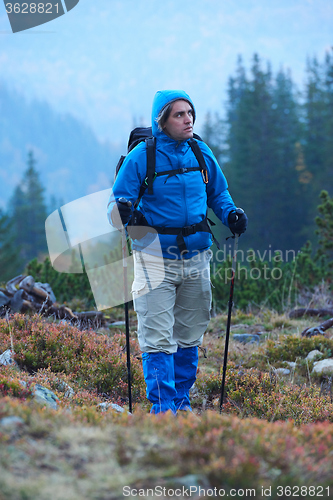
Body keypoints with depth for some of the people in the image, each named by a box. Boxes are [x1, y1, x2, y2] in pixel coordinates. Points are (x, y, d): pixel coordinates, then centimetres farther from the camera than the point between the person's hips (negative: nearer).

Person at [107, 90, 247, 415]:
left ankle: (182, 400, 26)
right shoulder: (141, 157, -8)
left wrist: (230, 214, -1)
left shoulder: (201, 153, 5)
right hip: (155, 259, -4)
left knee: (189, 336, 13)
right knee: (158, 339, -8)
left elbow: (218, 194, 19)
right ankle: (162, 407, -4)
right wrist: (122, 212, -29)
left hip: (196, 258, 4)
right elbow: (117, 202, -6)